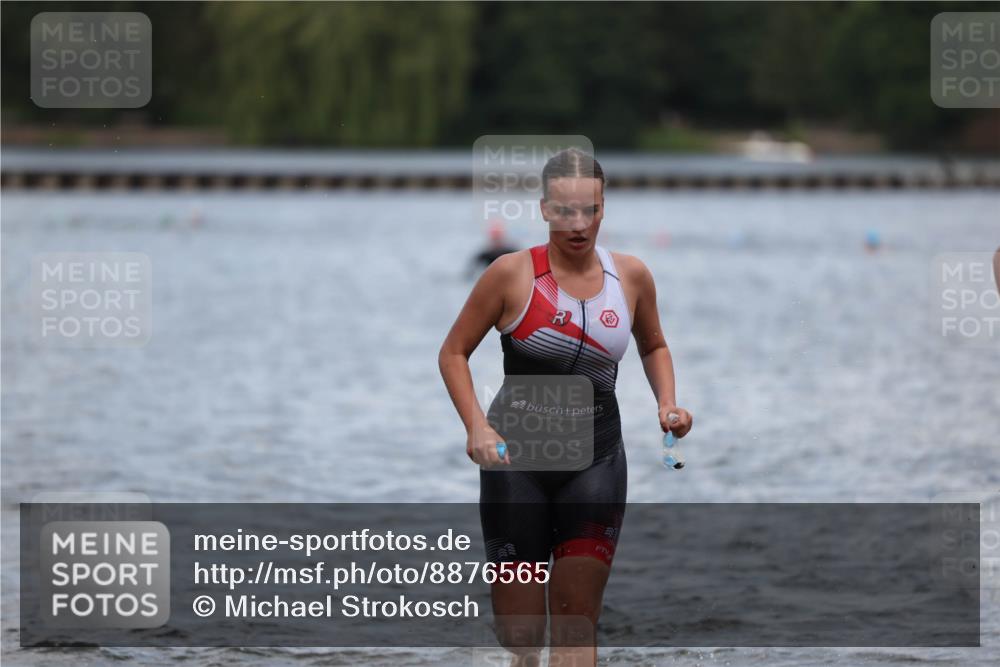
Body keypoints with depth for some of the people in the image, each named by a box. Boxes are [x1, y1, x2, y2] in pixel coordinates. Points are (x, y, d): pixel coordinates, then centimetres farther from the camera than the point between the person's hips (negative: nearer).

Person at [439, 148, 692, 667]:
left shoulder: (631, 277, 1)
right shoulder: (511, 274, -8)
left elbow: (653, 346, 20)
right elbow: (454, 352, -1)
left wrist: (667, 402, 1)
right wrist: (476, 427, -15)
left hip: (596, 458, 2)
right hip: (516, 454, -2)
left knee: (577, 623, -5)